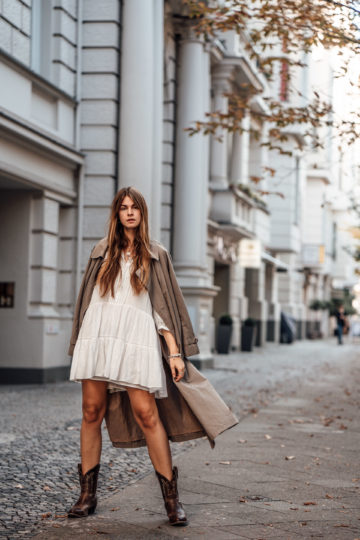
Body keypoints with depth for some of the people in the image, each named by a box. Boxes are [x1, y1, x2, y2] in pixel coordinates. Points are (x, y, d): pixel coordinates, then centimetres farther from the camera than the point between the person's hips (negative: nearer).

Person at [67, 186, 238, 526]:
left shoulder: (156, 256, 13)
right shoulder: (103, 251, 18)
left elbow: (164, 307, 9)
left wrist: (174, 352, 0)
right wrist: (78, 343, 17)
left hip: (137, 336, -2)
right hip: (99, 333, 2)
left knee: (146, 413, -11)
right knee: (92, 411, 0)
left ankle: (171, 498, -5)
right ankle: (87, 494, 9)